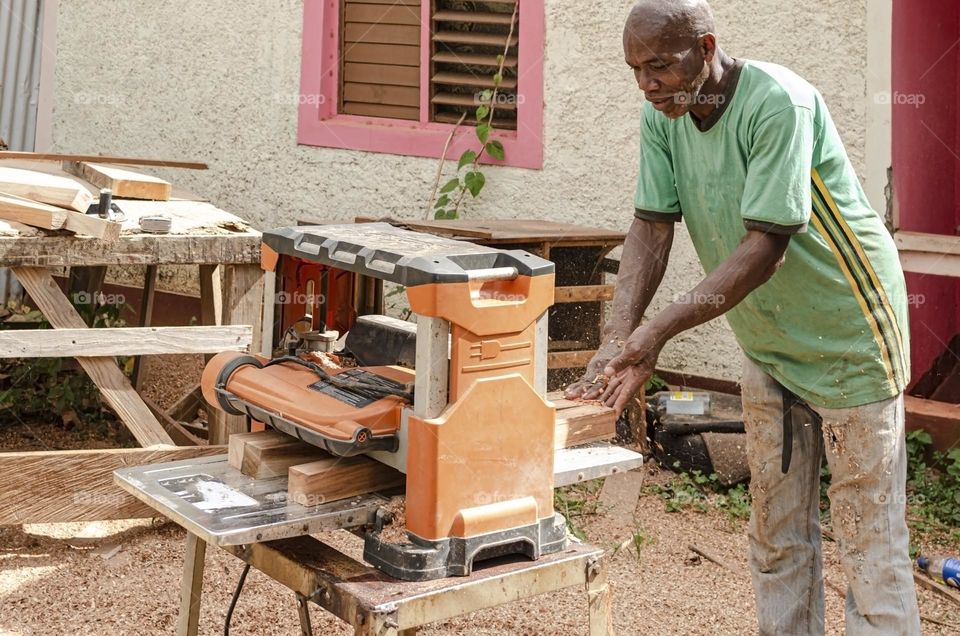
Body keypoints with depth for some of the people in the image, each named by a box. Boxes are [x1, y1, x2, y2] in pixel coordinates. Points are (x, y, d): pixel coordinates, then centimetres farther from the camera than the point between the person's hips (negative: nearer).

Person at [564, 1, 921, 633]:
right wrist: (619, 338, -20)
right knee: (776, 531, 14)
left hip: (849, 338, -7)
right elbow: (652, 228, -6)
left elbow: (766, 246, -30)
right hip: (767, 341, 7)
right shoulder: (663, 115, -4)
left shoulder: (780, 103, -26)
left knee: (870, 535, -1)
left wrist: (658, 331, -34)